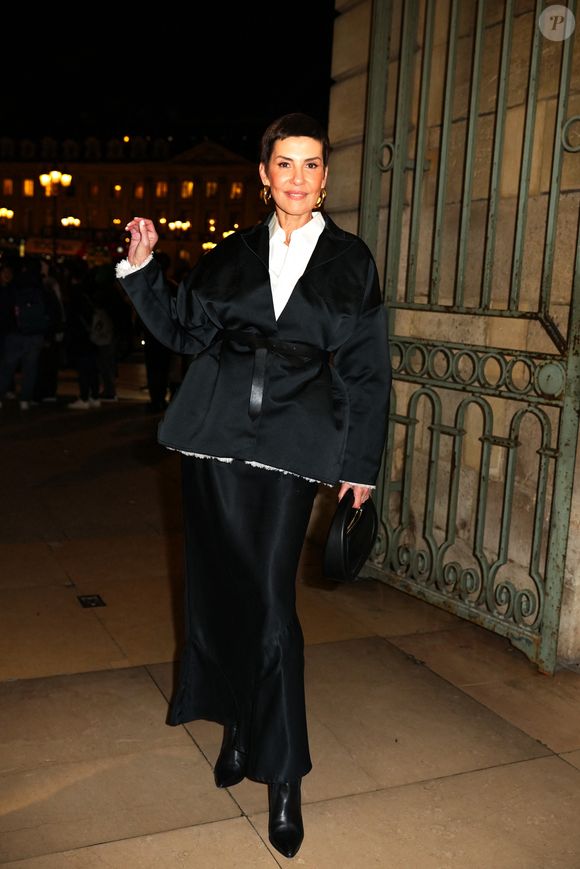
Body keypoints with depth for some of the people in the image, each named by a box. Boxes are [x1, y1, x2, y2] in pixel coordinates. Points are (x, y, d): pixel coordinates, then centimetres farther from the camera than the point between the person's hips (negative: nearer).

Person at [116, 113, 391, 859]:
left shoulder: (349, 259, 5)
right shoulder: (235, 253, 11)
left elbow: (365, 368, 5)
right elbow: (183, 329, 12)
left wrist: (361, 461, 2)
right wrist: (141, 267, 0)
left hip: (291, 442, -3)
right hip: (217, 430, 3)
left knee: (270, 600, -7)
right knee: (218, 584, 8)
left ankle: (282, 777, 6)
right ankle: (238, 726, 29)